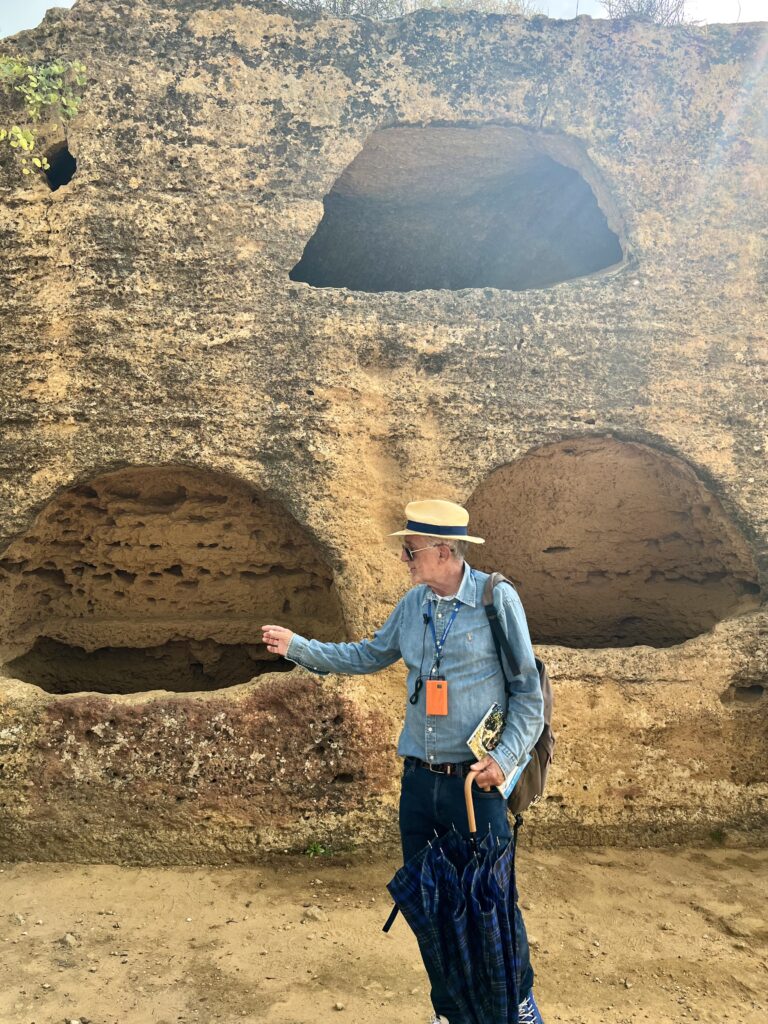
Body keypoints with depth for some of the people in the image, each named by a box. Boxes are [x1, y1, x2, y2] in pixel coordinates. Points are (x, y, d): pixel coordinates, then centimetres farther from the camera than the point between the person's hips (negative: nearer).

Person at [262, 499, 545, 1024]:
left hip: (476, 784, -4)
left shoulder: (496, 597, -10)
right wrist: (299, 647, 13)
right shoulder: (413, 603, 4)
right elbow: (370, 656, 18)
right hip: (419, 782, 5)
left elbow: (528, 692, -6)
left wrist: (505, 757, -15)